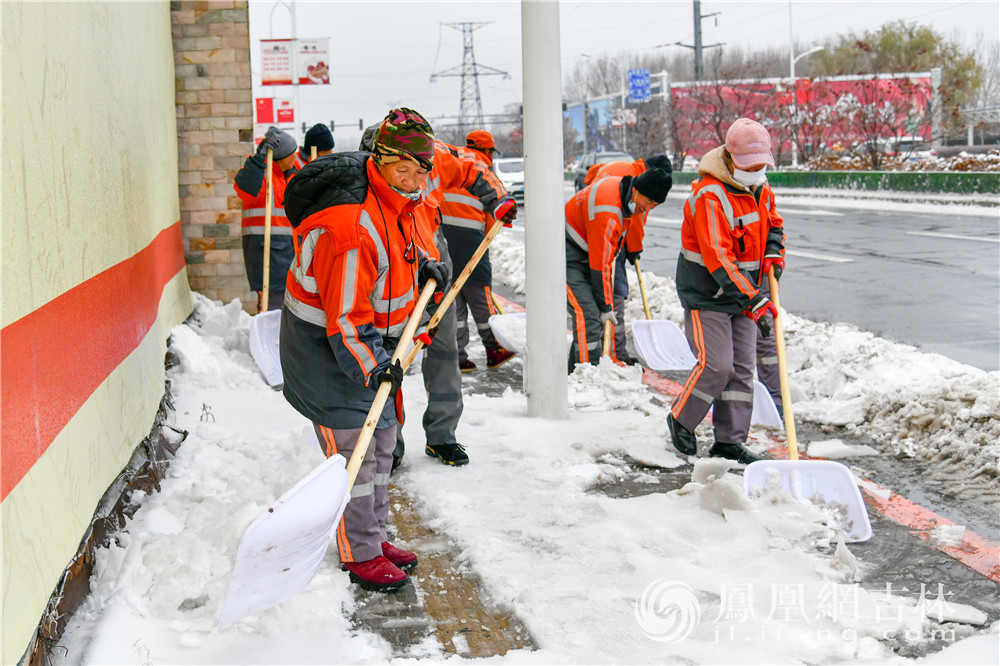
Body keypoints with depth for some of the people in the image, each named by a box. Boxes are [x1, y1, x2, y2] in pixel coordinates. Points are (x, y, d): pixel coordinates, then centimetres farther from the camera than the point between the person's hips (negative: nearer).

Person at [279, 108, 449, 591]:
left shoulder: (397, 199, -1)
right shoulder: (353, 224, -31)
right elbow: (344, 315, -29)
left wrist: (422, 264, 10)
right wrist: (370, 367, -31)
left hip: (374, 337, 10)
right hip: (326, 345, -10)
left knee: (382, 442, 16)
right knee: (353, 448, -6)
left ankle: (374, 537, 31)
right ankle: (360, 555, 7)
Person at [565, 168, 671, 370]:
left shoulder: (626, 193, -3)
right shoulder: (606, 212, -31)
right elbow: (600, 265, -26)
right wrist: (606, 307, -19)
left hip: (587, 253, 10)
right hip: (568, 256, -10)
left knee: (598, 316, 6)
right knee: (588, 316, -18)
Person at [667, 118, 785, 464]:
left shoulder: (760, 188, 4)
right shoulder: (710, 196, -23)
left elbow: (773, 222, 24)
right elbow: (718, 259, -30)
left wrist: (773, 253, 1)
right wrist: (755, 301, -35)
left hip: (742, 293, 8)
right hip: (705, 294, -8)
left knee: (742, 367, 6)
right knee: (716, 364, -11)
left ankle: (730, 440, 15)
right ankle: (681, 420, 13)